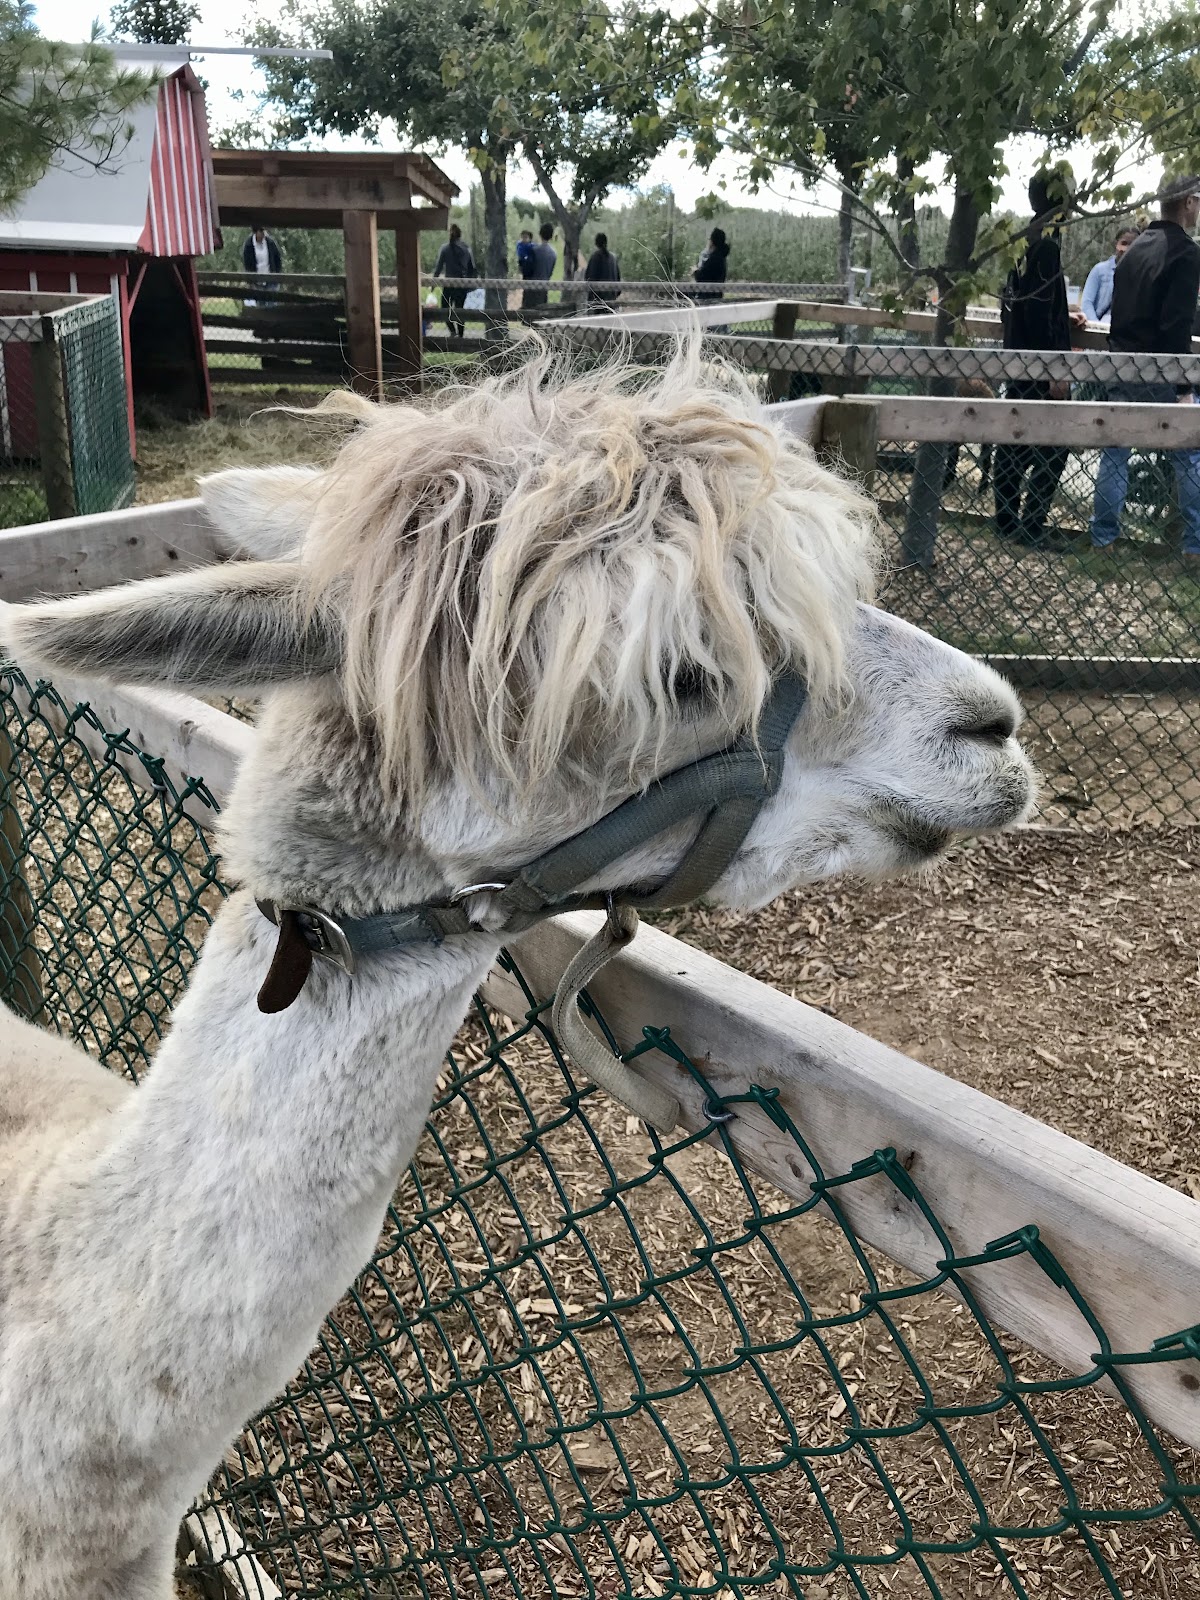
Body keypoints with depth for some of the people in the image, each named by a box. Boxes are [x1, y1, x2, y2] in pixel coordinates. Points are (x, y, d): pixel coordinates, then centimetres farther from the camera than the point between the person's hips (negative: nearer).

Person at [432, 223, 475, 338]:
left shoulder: (445, 248, -6)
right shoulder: (466, 248, 0)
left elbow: (438, 266, -5)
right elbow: (472, 268, 4)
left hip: (449, 284, -3)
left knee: (445, 308, 9)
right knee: (459, 309, 14)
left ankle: (452, 331, -13)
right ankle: (460, 335, 13)